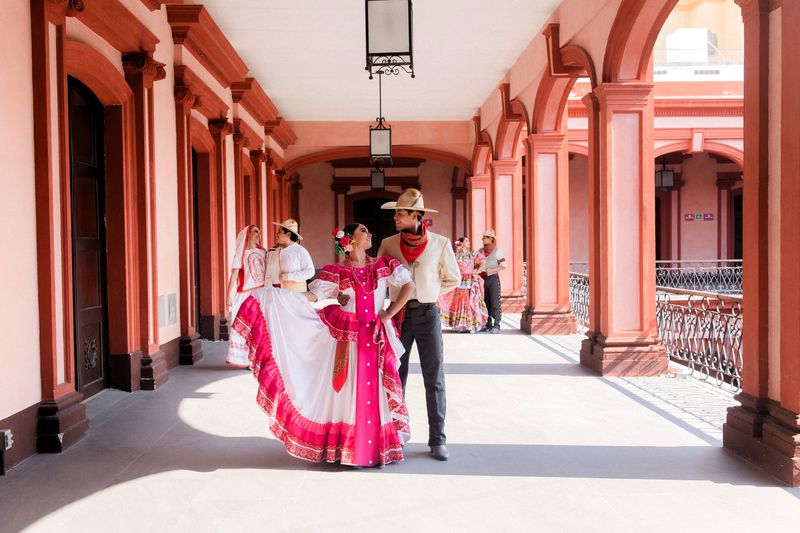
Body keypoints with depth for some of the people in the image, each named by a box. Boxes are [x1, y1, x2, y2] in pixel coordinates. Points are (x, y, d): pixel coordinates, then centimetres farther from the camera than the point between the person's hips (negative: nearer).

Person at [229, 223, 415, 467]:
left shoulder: (383, 265, 3)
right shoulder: (336, 272, -1)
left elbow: (409, 285, -2)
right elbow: (311, 296, -7)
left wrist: (390, 313, -6)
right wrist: (276, 293, -17)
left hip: (375, 337, 1)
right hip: (344, 336, -1)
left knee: (374, 391, 5)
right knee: (344, 391, 4)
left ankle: (376, 445, 19)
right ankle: (342, 445, 18)